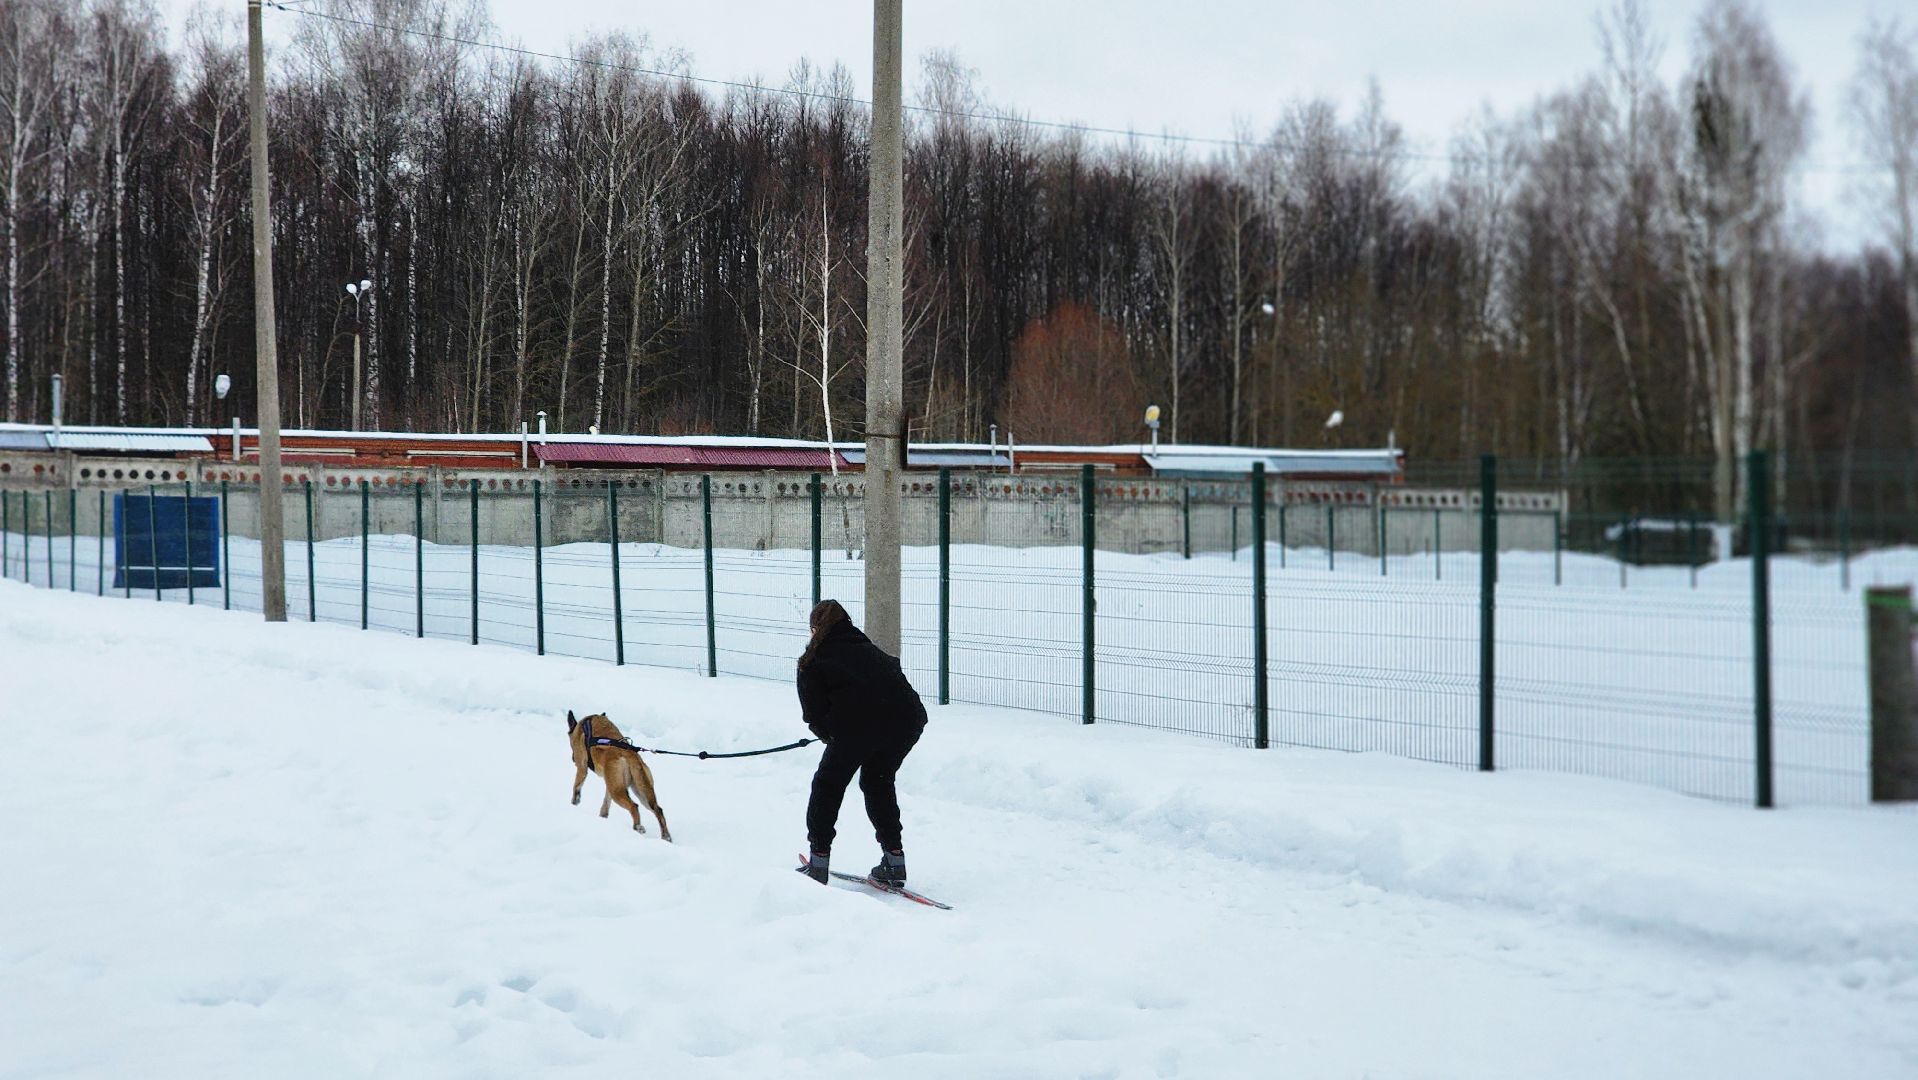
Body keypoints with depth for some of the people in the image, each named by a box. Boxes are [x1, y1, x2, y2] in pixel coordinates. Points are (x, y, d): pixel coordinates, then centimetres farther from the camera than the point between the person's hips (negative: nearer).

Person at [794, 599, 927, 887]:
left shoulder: (814, 661, 17)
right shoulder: (871, 650, 32)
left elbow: (814, 714, 9)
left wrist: (832, 737, 28)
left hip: (859, 725, -5)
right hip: (908, 720, 5)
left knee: (828, 784, 17)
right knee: (878, 782, 27)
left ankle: (818, 862, 19)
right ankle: (894, 861, 24)